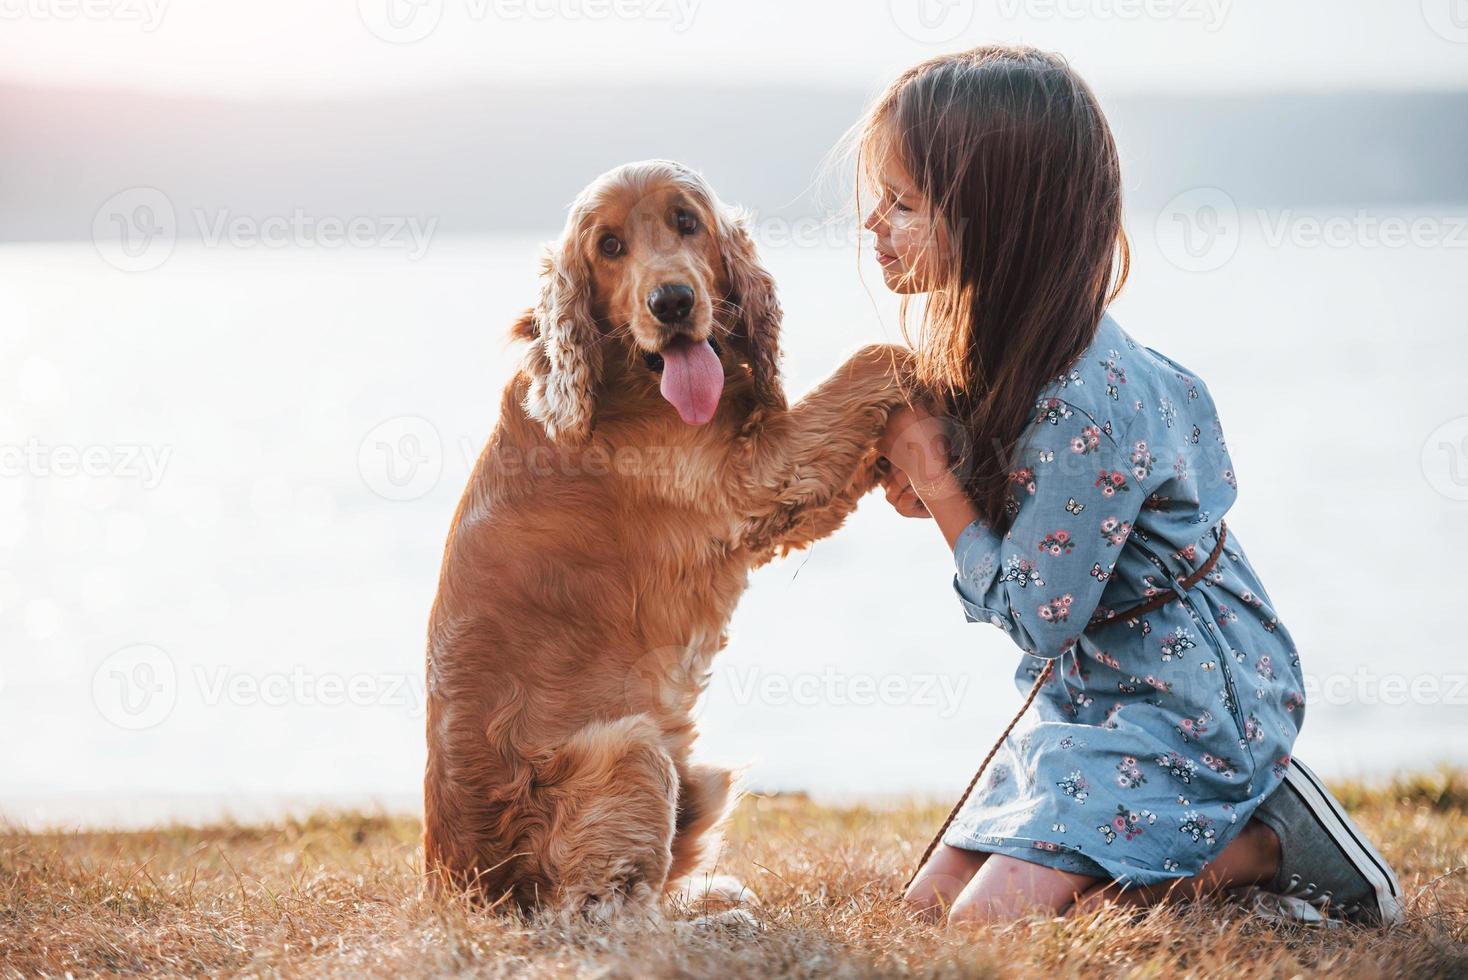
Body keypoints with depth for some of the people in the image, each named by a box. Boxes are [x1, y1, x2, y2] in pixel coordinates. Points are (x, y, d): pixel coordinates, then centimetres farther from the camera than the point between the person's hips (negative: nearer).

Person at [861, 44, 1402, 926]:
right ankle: (1226, 832, 12)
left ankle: (1263, 847, -2)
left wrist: (934, 478, -15)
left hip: (1184, 711, -9)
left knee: (986, 922, -16)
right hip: (1092, 694, 9)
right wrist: (928, 486, -7)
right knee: (931, 904, 7)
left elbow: (1035, 615, -22)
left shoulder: (1087, 407, -28)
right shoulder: (1000, 354, 0)